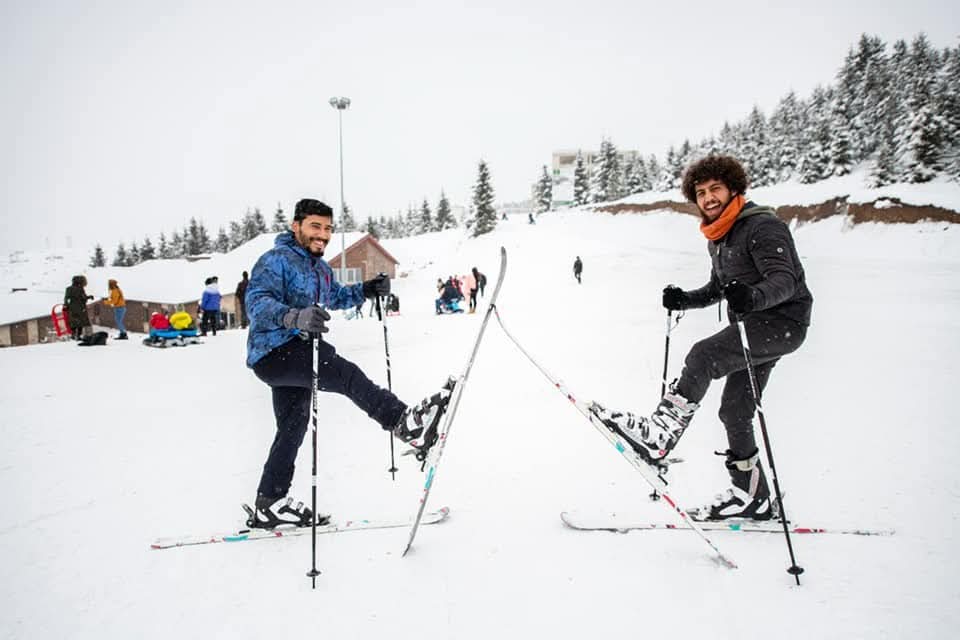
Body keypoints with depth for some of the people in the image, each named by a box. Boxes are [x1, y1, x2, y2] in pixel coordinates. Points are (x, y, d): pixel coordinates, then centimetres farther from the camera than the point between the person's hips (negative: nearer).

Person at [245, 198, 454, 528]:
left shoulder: (320, 268, 17)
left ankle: (268, 506, 26)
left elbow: (336, 296, 34)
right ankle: (404, 423, -42)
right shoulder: (275, 260, -11)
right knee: (344, 373, -29)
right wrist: (295, 316, -45)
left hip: (297, 353, 10)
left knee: (293, 426, 14)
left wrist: (366, 290, 15)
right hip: (274, 352, -10)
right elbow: (257, 302, -26)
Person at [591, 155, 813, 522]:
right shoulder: (717, 239, 13)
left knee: (703, 356, -30)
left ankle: (659, 436, -36)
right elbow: (718, 288, 24)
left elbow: (785, 279, -27)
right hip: (752, 325, 10)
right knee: (734, 413, 10)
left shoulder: (762, 225, -15)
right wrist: (685, 300, 5)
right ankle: (751, 497, 22)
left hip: (783, 320, -10)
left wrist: (754, 297, -48)